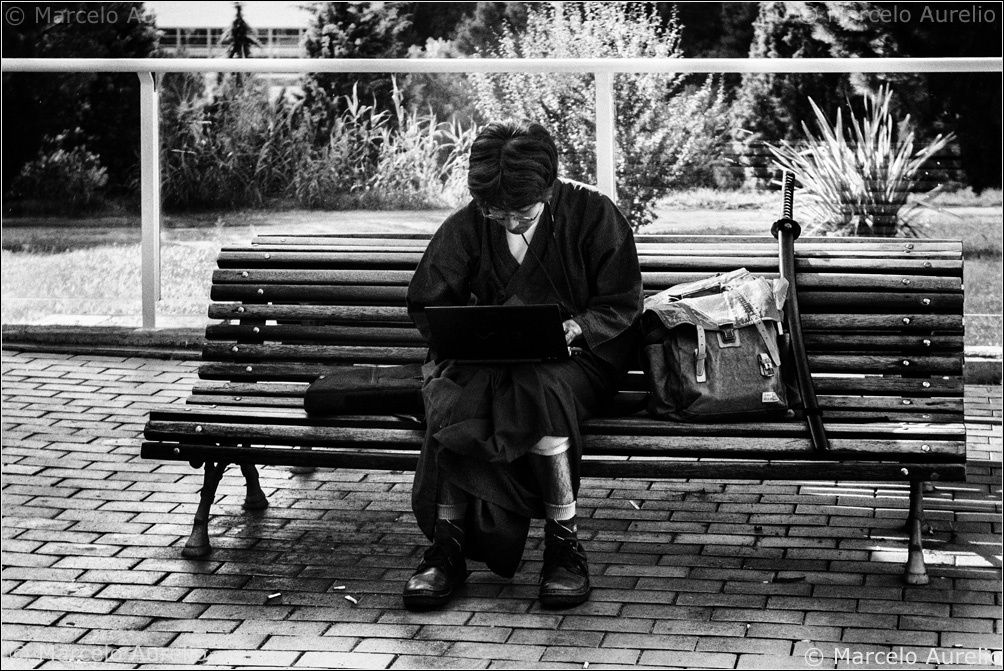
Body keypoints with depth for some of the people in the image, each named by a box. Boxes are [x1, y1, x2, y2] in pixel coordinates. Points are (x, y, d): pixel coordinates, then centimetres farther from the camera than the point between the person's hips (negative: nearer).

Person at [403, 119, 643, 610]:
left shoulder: (593, 215, -6)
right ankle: (447, 545, -25)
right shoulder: (466, 227, 1)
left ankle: (564, 541, -26)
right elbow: (426, 304, 6)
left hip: (580, 354, -2)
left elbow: (622, 307, -3)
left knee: (539, 390, -38)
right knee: (452, 398, -33)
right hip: (489, 357, 2)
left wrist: (572, 329, -23)